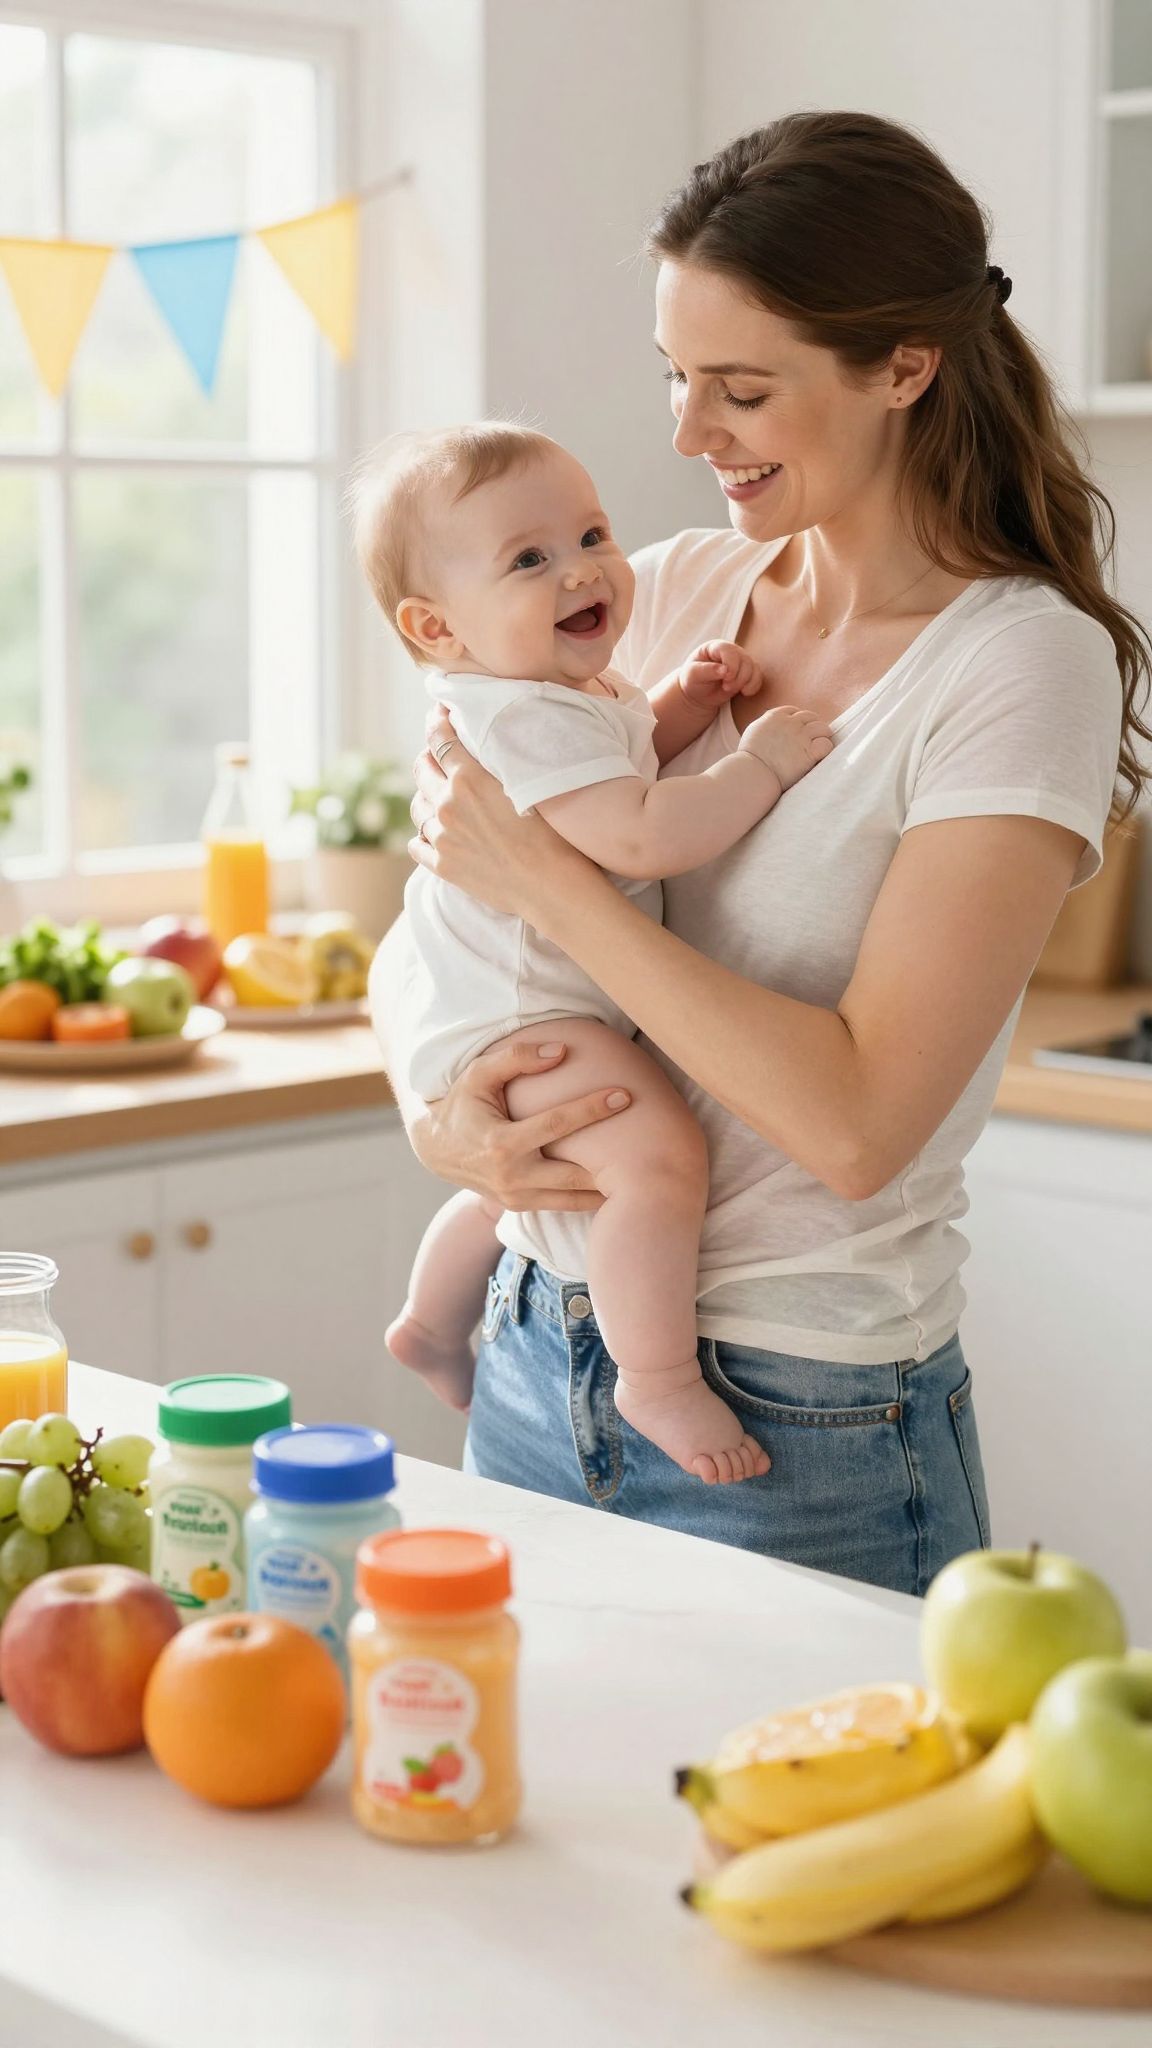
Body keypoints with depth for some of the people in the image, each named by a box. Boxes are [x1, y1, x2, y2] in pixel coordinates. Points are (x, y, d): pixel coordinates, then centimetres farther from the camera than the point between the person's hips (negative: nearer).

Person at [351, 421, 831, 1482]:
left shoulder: (571, 692, 9)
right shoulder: (521, 719, -26)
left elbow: (619, 754, 30)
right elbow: (640, 837, -37)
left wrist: (680, 705, 10)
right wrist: (761, 762, -26)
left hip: (513, 1010, 11)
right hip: (514, 1017, -11)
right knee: (660, 1152, -30)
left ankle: (433, 1323, 55)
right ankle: (659, 1382, -21)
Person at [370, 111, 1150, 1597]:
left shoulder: (1026, 663, -14)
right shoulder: (664, 595, 2)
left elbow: (855, 1120, -23)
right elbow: (420, 936, 9)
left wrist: (545, 877, -19)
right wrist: (433, 1107, -12)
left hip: (804, 1438, -6)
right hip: (542, 1353, 6)